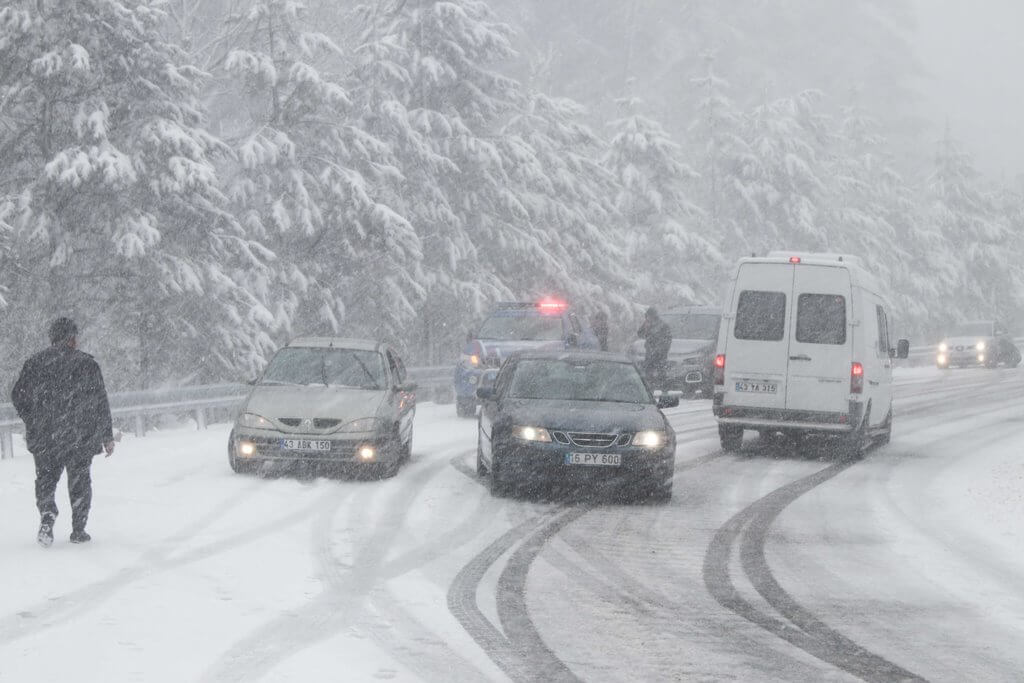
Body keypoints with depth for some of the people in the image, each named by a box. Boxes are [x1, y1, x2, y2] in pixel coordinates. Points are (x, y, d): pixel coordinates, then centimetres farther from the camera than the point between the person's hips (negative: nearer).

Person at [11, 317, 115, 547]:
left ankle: (47, 517, -13)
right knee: (79, 482, 12)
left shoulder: (34, 363, 3)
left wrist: (33, 422, 19)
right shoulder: (86, 364, -5)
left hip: (43, 436, 2)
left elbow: (18, 396, 5)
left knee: (45, 480, 11)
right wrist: (107, 437, 3)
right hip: (80, 438, -2)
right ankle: (78, 530, 15)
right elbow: (100, 403, -4)